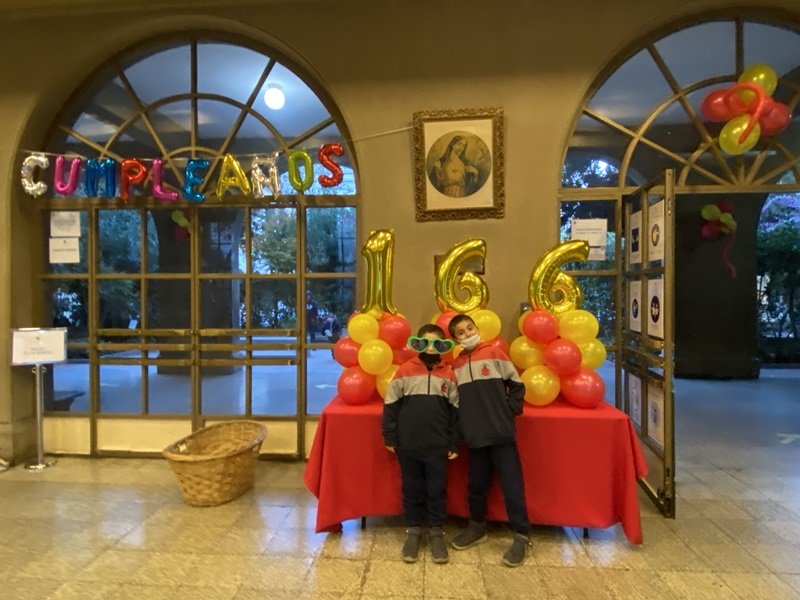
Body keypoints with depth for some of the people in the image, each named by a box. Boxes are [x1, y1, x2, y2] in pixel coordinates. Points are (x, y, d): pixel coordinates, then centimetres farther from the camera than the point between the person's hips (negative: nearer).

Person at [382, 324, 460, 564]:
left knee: (437, 490, 11)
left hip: (438, 446, 1)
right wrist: (390, 437, -1)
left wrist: (454, 443, 4)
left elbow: (455, 411, 4)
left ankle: (436, 531, 29)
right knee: (412, 489, 13)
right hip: (408, 444, 0)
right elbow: (391, 405, -1)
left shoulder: (448, 374, -1)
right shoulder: (405, 370, -5)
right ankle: (413, 530, 30)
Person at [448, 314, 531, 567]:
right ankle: (477, 526, 35)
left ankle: (521, 537, 16)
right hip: (475, 436, 4)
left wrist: (509, 411, -5)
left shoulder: (494, 353, -4)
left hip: (501, 433, -3)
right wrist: (461, 427, 5)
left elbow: (517, 385, 1)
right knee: (477, 484, 16)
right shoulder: (456, 365, 6)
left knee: (512, 485, 2)